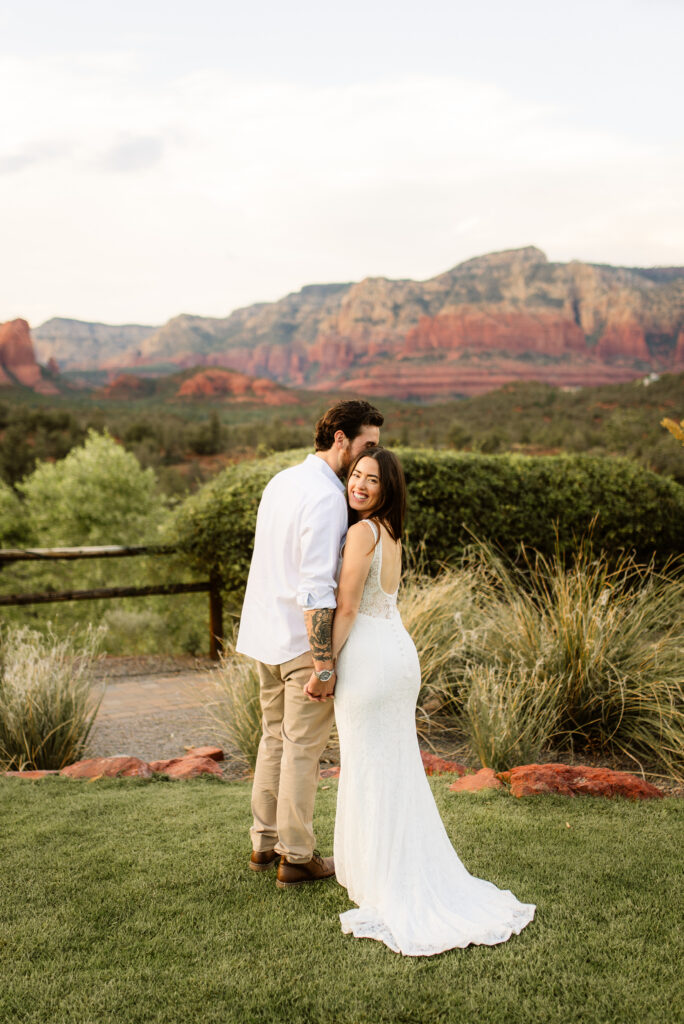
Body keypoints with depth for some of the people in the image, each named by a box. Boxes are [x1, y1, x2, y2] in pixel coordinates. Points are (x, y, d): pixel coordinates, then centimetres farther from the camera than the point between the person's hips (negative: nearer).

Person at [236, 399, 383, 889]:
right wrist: (324, 666, -25)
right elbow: (315, 590, -26)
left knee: (275, 738, 19)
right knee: (303, 749, 4)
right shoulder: (326, 499, -20)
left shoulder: (281, 481, 8)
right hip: (304, 640, -9)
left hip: (265, 633, 9)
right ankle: (297, 857, 16)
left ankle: (265, 842, 30)